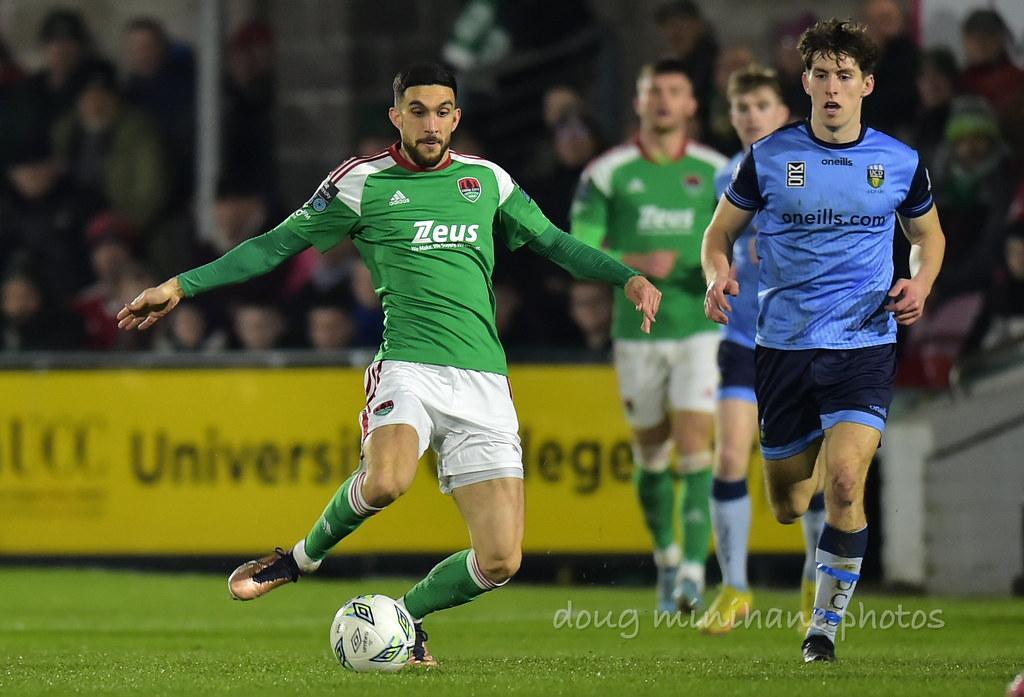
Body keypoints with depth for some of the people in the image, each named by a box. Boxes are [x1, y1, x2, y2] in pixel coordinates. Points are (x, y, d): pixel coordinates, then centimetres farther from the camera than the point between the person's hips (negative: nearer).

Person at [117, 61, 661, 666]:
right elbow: (277, 244, 10)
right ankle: (302, 558, -6)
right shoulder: (362, 183, 7)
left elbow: (552, 242, 26)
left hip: (484, 383, 3)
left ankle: (406, 616, 21)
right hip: (408, 366, -3)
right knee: (386, 481, -36)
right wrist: (181, 286, 6)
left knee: (500, 561, -8)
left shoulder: (488, 180, 15)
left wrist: (628, 277, 12)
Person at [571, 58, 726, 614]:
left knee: (694, 448, -13)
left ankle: (694, 570, -17)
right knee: (650, 452, 10)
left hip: (700, 325, -1)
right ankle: (665, 558, 31)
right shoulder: (608, 172, 0)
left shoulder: (715, 172, 4)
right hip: (637, 331, 1)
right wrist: (636, 263, -18)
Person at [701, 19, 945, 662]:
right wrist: (718, 278, -11)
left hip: (865, 346, -1)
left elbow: (928, 234, 20)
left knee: (844, 483, -22)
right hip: (784, 345, 1)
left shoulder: (899, 163, 2)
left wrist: (920, 285, -1)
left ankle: (826, 626, -8)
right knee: (786, 507, 9)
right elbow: (721, 232, 11)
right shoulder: (769, 157, 0)